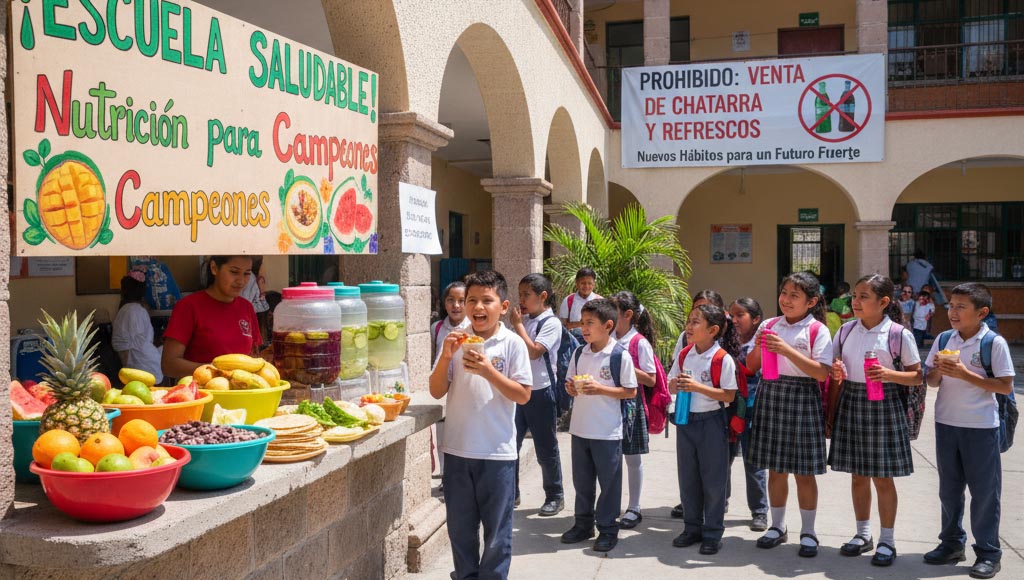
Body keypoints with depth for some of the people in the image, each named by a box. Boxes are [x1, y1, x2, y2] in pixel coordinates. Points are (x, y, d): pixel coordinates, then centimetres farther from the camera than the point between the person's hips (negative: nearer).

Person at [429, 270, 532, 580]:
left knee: (497, 528, 10)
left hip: (497, 451, -3)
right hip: (457, 449, 3)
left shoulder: (512, 344, -7)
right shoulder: (456, 340, 1)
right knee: (460, 525, 16)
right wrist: (446, 357, -15)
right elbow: (437, 392, 1)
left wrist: (488, 371, -21)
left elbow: (523, 395, -10)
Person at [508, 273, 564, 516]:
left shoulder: (551, 323, -10)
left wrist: (517, 324, -16)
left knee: (545, 448, 5)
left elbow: (534, 351, -22)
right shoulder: (525, 321, 10)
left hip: (540, 392, -6)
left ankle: (555, 496, 21)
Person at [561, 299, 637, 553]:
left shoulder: (620, 356, -12)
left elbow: (631, 391, -10)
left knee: (609, 482, 7)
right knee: (581, 480, 16)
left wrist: (600, 389, -20)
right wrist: (571, 388, -9)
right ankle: (583, 524, 31)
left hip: (608, 432, -5)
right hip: (580, 427, 5)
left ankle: (608, 529, 20)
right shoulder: (579, 353, 4)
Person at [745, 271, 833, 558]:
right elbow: (751, 366, 11)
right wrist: (758, 347, -9)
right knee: (775, 468, 12)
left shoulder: (817, 330, -6)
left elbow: (822, 373, -15)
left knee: (804, 472, 4)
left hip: (802, 399, -4)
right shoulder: (769, 325, 7)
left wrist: (787, 350, -22)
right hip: (770, 396, 4)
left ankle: (808, 532, 19)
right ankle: (777, 526, 27)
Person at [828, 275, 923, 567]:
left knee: (882, 477, 3)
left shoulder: (899, 334, -8)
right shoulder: (846, 331, 4)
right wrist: (836, 372, -10)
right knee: (858, 475, 13)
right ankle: (863, 534, 28)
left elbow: (917, 376, -5)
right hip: (851, 403, 4)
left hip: (883, 405, -4)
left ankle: (887, 540, 19)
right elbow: (834, 372, 12)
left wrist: (890, 374, -22)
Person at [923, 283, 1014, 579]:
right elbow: (931, 381, 8)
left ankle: (988, 552, 16)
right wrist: (938, 371, -14)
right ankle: (952, 542, 29)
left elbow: (1006, 386, -13)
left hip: (981, 427, -5)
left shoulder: (994, 343, -11)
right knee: (949, 488, 15)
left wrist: (965, 374, -20)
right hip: (946, 423, 5)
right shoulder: (943, 340, 3)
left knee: (984, 490, 4)